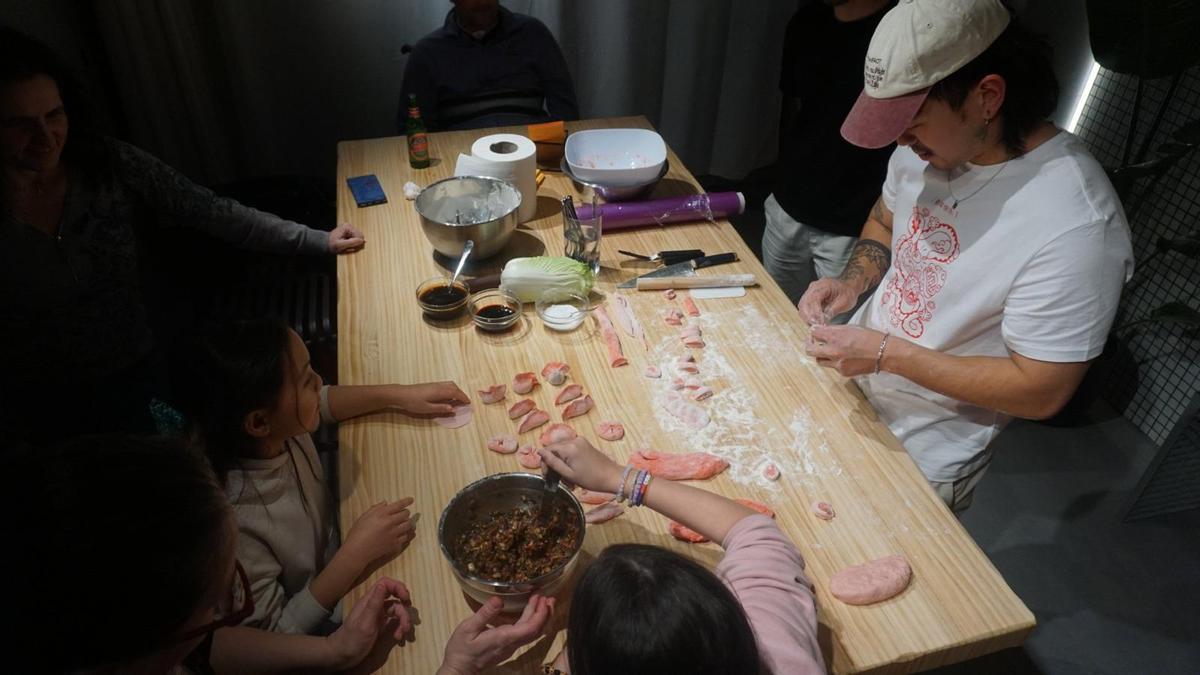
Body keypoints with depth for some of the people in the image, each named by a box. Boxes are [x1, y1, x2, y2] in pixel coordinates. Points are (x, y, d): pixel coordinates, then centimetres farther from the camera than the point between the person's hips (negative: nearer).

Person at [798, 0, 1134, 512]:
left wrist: (887, 354, -28)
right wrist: (853, 281, -10)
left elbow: (1042, 391, -25)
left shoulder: (1075, 225, -31)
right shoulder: (930, 144, -10)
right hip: (849, 378, 6)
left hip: (924, 453, -6)